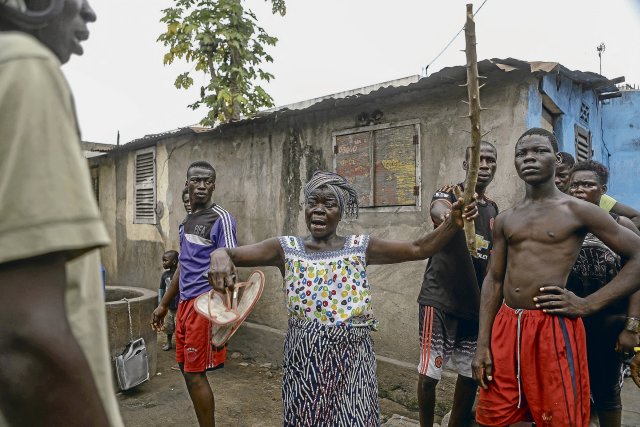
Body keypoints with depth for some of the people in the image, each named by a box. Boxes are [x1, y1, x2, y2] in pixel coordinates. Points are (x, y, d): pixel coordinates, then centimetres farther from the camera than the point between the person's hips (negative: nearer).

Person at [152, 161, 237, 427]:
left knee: (195, 373, -2)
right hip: (185, 303, 8)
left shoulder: (221, 219, -9)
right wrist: (164, 304, 24)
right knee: (186, 368, 15)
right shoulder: (186, 221, 16)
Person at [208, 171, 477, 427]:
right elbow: (233, 254, -13)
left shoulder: (361, 248, -2)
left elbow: (419, 249, -1)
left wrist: (452, 223, -14)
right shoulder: (286, 249, -4)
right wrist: (220, 255, -36)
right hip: (303, 363, 0)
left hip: (352, 363, 0)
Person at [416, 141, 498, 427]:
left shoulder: (493, 209, 13)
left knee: (471, 374, 14)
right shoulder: (451, 193, -7)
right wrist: (450, 214, -57)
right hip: (440, 298, -6)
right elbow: (437, 210, -33)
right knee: (428, 373, 0)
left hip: (475, 302, 6)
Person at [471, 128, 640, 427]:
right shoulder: (505, 220, 10)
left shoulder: (577, 211, -2)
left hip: (554, 329, -4)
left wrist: (589, 304, -8)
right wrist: (483, 343, 5)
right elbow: (493, 280, 10)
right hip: (505, 327, 5)